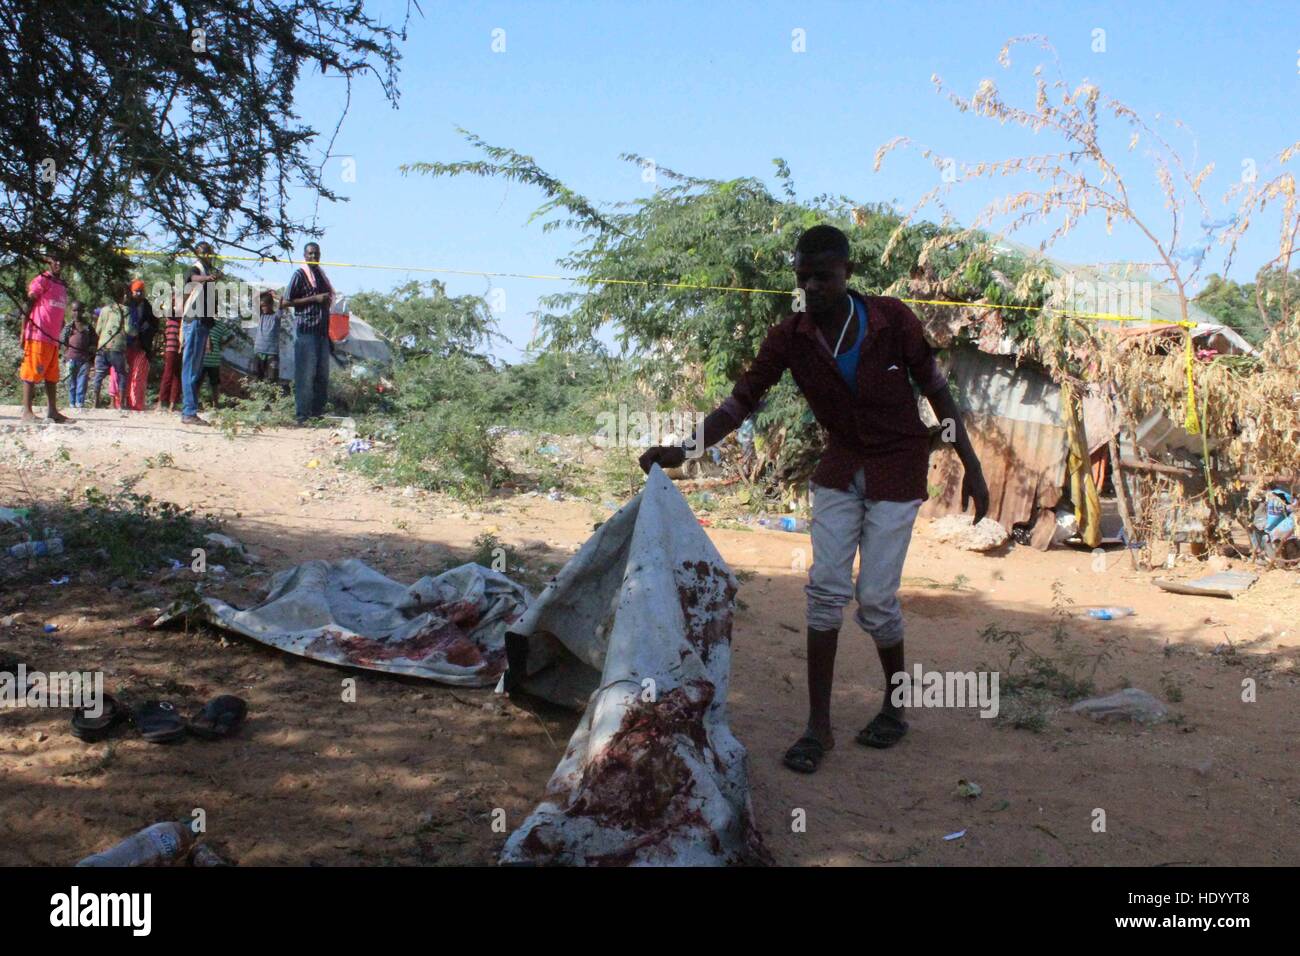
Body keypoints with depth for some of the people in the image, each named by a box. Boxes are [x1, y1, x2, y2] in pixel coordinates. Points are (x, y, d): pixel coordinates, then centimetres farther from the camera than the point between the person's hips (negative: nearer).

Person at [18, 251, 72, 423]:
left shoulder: (62, 286, 20)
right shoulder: (41, 281, -3)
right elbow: (28, 305, -7)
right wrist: (24, 331, -13)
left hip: (54, 338, 8)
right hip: (38, 336, -8)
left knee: (52, 376, 8)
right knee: (32, 373, -6)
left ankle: (52, 411, 12)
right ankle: (27, 411, -5)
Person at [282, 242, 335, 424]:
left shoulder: (321, 273, 18)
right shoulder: (300, 274, -4)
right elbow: (286, 302, -10)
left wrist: (327, 299, 12)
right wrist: (315, 299, -14)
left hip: (322, 331, 8)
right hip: (306, 329, -8)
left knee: (322, 374, 9)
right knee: (305, 374, -8)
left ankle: (317, 412, 16)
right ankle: (302, 415, -6)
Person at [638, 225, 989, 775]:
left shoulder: (892, 319, -16)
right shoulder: (790, 337, -11)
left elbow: (936, 390, -7)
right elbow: (740, 403, -11)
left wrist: (971, 468, -5)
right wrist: (684, 451, -25)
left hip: (897, 470, -3)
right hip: (841, 467, 3)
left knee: (875, 597, -6)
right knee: (826, 587, -6)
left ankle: (897, 703, 20)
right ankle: (818, 726, 0)